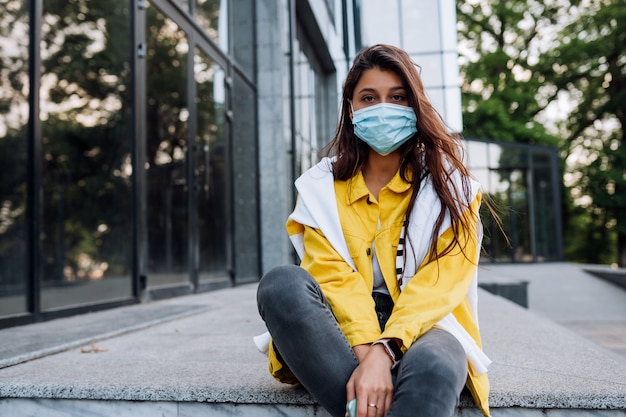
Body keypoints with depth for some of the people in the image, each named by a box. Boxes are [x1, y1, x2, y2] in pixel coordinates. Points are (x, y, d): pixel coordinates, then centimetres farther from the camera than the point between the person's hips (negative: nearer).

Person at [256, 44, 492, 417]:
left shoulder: (447, 183, 4)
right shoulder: (321, 186, 7)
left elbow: (439, 284, -7)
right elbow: (332, 276, -6)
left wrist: (383, 352, -23)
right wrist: (366, 353, -23)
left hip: (423, 327, -2)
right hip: (342, 334, 2)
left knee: (431, 369, -38)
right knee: (283, 285, -30)